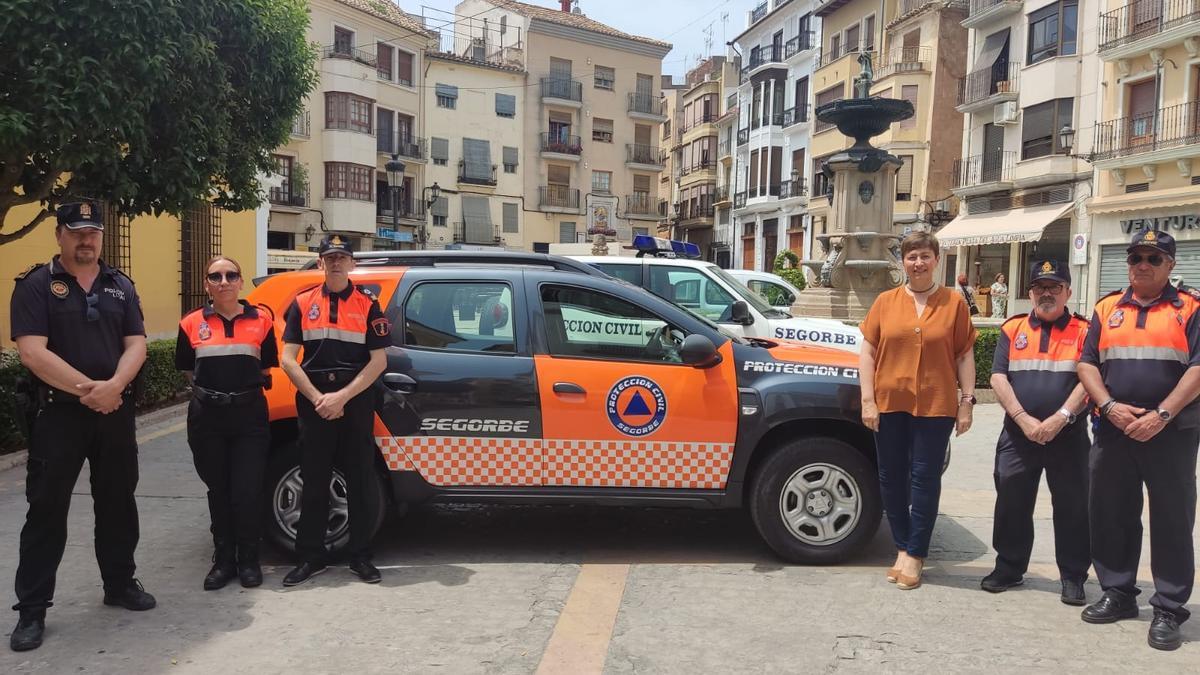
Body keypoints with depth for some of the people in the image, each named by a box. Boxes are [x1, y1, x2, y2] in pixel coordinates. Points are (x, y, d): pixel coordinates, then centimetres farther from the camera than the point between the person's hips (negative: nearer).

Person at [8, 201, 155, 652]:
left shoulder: (120, 286, 9)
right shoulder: (36, 285, -3)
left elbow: (137, 344, 2)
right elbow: (32, 351, -13)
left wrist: (113, 387, -16)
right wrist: (87, 389, -19)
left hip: (116, 412, 4)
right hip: (60, 414, -4)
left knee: (118, 504, 13)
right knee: (46, 510, 1)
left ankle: (120, 584, 28)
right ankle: (31, 609, 9)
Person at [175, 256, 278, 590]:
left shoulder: (262, 321, 3)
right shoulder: (192, 324, 2)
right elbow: (188, 369, 13)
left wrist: (245, 386, 6)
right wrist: (212, 390, 11)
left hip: (250, 415, -1)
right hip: (208, 416, 1)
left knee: (247, 492, -3)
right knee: (219, 491, 10)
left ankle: (248, 561, 13)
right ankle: (223, 560, 21)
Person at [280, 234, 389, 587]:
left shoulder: (367, 305, 4)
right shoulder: (303, 303, 7)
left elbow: (378, 360, -2)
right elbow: (288, 360, 3)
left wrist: (342, 397, -10)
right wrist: (318, 398, -8)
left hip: (356, 401, -1)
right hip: (314, 402, 1)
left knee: (359, 481, 4)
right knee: (314, 482, 6)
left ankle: (360, 557, 14)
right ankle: (311, 557, 16)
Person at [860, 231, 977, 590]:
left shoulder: (954, 303, 4)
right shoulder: (885, 302, 6)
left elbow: (964, 356, 5)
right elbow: (867, 351, 6)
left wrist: (967, 401, 0)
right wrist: (868, 400, -1)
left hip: (935, 406, -2)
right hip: (889, 403, 2)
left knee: (925, 479, 2)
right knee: (892, 477, 8)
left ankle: (915, 555, 12)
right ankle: (902, 547, 23)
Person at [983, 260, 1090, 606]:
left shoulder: (1084, 331, 4)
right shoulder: (1012, 329, 8)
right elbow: (998, 377, 0)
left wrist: (1061, 417, -18)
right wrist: (1024, 419, -11)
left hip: (1069, 437, -2)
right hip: (1018, 434, 2)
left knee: (1072, 508, 5)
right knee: (1011, 505, 8)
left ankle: (1073, 577, 17)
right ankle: (1009, 568, 22)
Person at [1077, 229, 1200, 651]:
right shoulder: (1107, 309, 11)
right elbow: (1087, 364, 7)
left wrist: (1161, 415, -16)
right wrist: (1110, 406, -9)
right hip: (1114, 430, 3)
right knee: (1111, 516, 9)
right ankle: (1118, 594, 23)